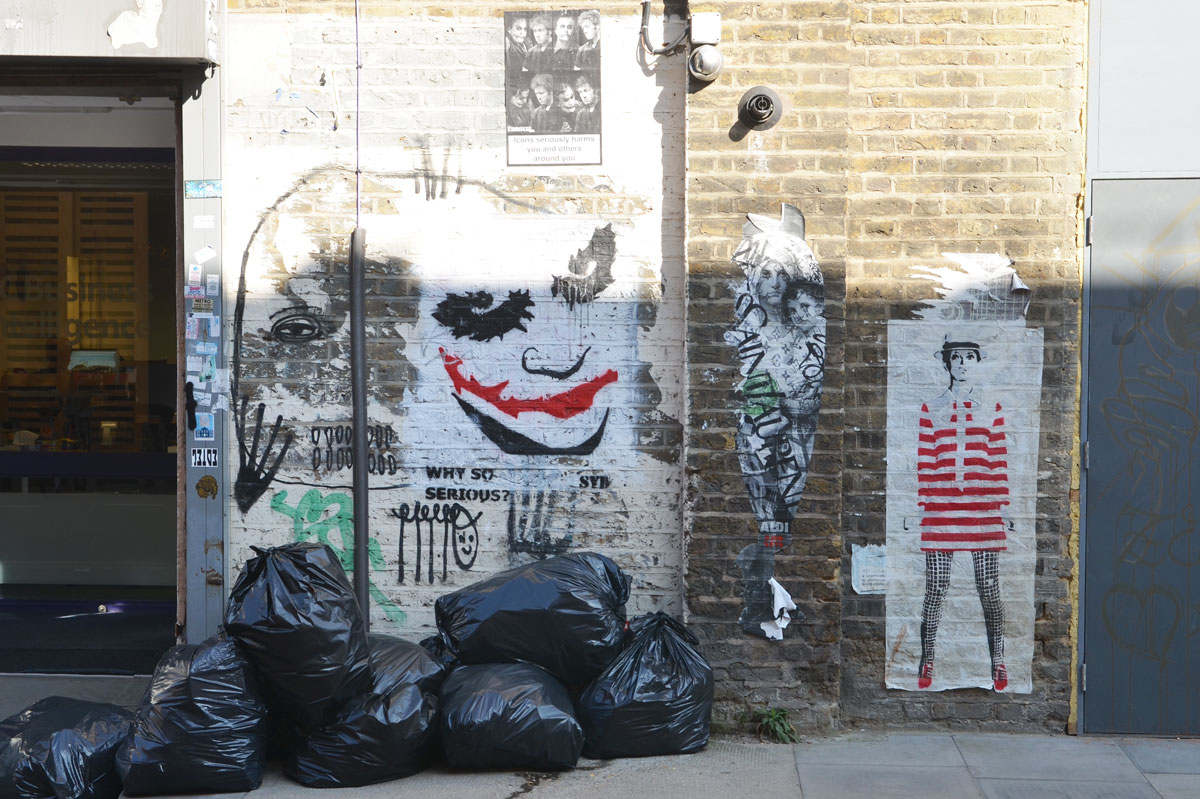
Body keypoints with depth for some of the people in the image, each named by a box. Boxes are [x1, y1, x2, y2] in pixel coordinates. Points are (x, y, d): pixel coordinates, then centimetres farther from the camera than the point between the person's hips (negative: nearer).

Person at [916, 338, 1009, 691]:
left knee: (989, 589, 0)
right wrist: (921, 504, 2)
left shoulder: (991, 411, 11)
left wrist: (1002, 505, 2)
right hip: (941, 511, 0)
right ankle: (927, 662, 10)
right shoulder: (931, 409, 10)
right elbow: (925, 461, 7)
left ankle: (997, 663, 7)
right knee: (935, 589, 1)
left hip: (983, 511, 0)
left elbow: (1000, 462, 8)